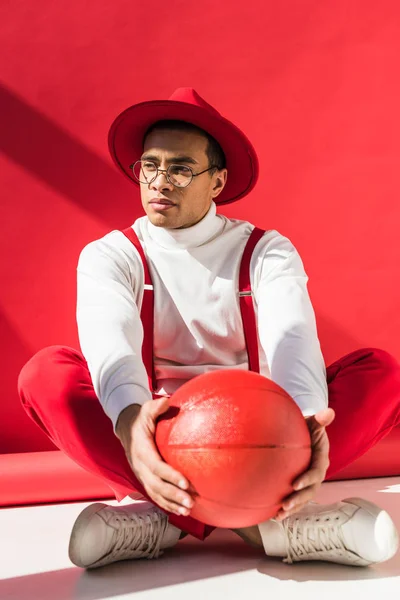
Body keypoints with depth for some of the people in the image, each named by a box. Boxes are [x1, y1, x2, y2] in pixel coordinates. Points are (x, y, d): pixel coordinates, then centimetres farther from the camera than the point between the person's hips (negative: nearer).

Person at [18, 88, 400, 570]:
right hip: (154, 436, 0)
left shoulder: (266, 250, 2)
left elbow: (291, 339, -18)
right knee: (46, 373, -25)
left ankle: (161, 518, -32)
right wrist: (130, 419, -45)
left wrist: (303, 418, -41)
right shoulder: (108, 255, 1)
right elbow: (107, 338, -21)